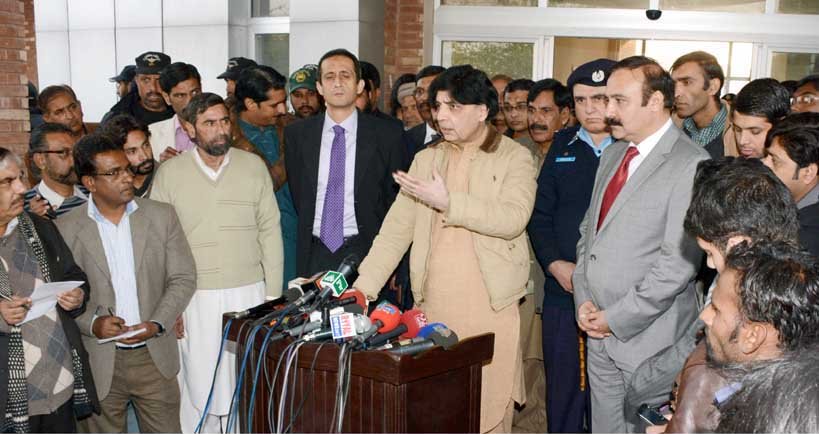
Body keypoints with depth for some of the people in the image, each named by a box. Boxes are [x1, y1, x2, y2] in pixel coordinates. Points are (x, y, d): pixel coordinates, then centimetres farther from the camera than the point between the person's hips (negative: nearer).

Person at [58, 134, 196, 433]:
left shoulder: (162, 216, 3)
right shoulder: (66, 229, -2)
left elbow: (183, 279, 3)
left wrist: (156, 324, -11)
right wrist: (92, 324, -16)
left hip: (155, 358, 1)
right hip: (98, 363, -1)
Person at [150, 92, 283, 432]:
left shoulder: (254, 166, 1)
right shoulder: (169, 173, -1)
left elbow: (270, 231, 3)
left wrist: (274, 294, 1)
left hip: (249, 293, 1)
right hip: (195, 298, -1)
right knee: (198, 384, 5)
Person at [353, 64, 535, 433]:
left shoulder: (515, 158, 0)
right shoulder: (427, 159, 13)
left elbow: (513, 219, -16)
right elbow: (397, 228, 9)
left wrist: (448, 202, -20)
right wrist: (363, 287, -1)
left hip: (491, 307, -4)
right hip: (434, 306, 4)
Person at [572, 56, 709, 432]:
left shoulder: (691, 165, -15)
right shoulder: (613, 155, 11)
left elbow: (679, 260, -20)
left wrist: (617, 317, -15)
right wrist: (584, 299, 2)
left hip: (647, 336, -7)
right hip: (598, 331, 7)